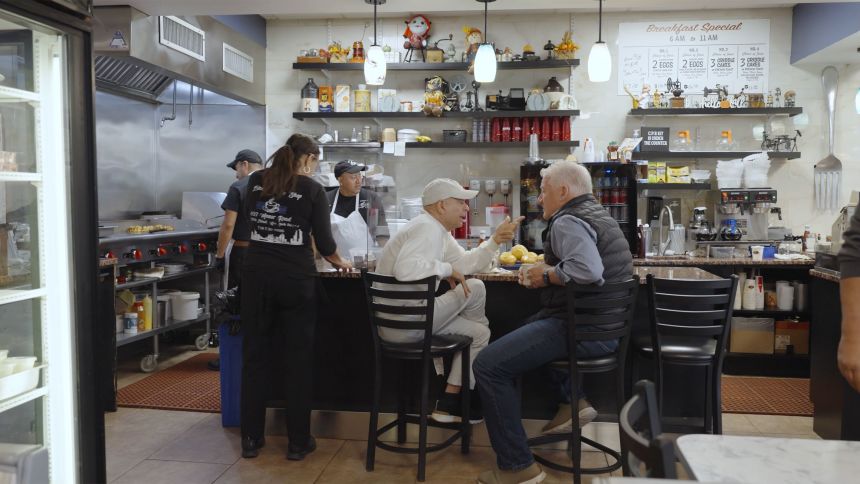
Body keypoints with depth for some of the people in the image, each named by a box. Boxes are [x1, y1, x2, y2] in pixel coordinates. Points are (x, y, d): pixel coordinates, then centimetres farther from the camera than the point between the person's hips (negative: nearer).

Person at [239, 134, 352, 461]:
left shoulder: (256, 181, 8)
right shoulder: (313, 190, -3)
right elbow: (324, 242, -4)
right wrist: (339, 262, 16)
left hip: (256, 275, 4)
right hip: (295, 279, -3)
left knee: (254, 355, 11)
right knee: (299, 359, 7)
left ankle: (251, 439, 18)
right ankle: (298, 442, 14)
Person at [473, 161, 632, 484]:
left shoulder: (567, 221, -15)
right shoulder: (596, 214, 17)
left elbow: (588, 270, -32)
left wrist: (546, 275, -15)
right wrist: (546, 269, 8)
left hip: (587, 329, -11)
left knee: (488, 365, -16)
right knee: (528, 328, 35)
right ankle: (574, 400, 25)